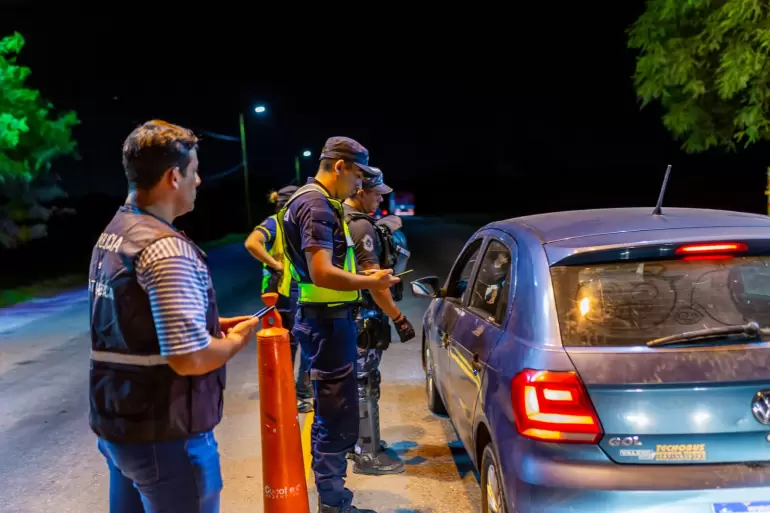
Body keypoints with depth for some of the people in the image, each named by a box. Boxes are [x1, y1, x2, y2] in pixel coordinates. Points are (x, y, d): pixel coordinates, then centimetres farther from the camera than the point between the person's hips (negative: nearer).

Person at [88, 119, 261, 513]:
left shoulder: (111, 235, 6)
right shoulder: (165, 247, -23)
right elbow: (190, 359, -28)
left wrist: (211, 326, 10)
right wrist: (238, 339, -9)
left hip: (114, 424, 9)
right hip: (164, 437, -9)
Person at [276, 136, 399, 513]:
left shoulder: (321, 202, 15)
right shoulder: (316, 205, -17)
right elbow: (323, 274, -27)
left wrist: (364, 276, 12)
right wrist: (371, 283, -15)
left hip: (329, 319, 11)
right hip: (327, 321, -11)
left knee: (331, 415, 19)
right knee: (337, 418, -3)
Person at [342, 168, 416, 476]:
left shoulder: (340, 220, 12)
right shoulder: (361, 226, -19)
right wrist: (399, 318, -20)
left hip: (349, 315, 10)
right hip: (364, 317, -10)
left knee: (357, 382, 18)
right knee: (366, 385, -3)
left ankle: (357, 440, 31)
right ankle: (368, 455, 5)